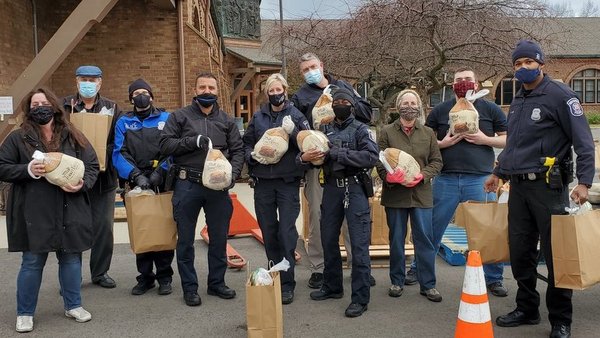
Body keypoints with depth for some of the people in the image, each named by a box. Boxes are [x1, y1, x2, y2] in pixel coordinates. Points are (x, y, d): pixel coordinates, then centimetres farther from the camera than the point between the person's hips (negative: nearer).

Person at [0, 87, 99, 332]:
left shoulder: (73, 137, 6)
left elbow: (92, 165, 6)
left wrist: (83, 184, -13)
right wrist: (28, 170, -18)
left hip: (69, 212, 3)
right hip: (33, 214, -2)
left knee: (71, 258, 12)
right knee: (32, 263, 5)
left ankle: (73, 305, 29)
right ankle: (25, 313, 20)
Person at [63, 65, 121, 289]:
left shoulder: (111, 108, 7)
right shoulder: (64, 106, 5)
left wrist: (104, 153, -14)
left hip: (103, 177, 1)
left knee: (104, 227, 6)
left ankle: (100, 272, 20)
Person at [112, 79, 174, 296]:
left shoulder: (165, 119, 6)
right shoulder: (124, 122, 10)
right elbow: (119, 154, -1)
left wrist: (160, 172, -15)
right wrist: (136, 175, -15)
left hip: (162, 184, -1)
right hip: (136, 185, 2)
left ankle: (164, 276, 14)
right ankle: (145, 276, 18)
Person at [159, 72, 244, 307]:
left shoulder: (226, 120, 11)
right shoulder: (180, 117, 3)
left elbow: (238, 150, 8)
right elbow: (165, 145, -5)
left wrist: (233, 174, -8)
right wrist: (193, 141, -17)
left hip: (218, 187, 3)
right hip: (187, 185, -2)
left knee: (219, 238, 10)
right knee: (185, 239, 6)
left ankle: (217, 283, 26)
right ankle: (189, 288, 18)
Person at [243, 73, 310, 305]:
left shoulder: (295, 116, 2)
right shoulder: (258, 118, 11)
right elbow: (246, 144, 16)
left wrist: (293, 132, -20)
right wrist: (252, 155, -5)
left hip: (288, 182, -3)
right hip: (263, 182, 4)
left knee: (287, 232, -7)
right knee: (268, 232, 10)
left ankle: (287, 284, -1)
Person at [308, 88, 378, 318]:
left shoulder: (360, 130, 1)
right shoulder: (326, 130, 13)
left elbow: (372, 156, -14)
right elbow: (316, 155, 13)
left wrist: (339, 154, -15)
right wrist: (307, 157, -11)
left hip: (355, 188, -5)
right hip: (332, 187, 5)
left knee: (358, 243, -5)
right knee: (328, 239, 13)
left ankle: (360, 298, 2)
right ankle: (332, 286, 30)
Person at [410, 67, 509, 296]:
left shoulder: (490, 110, 7)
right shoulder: (440, 111, 9)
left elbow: (508, 140, 8)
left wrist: (485, 140, -8)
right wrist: (441, 144, -7)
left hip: (480, 179, 0)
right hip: (446, 179, 1)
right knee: (432, 229, 8)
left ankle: (493, 279, 17)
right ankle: (417, 270, 23)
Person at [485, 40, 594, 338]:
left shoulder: (559, 95, -6)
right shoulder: (517, 101, 17)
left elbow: (583, 141, -12)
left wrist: (584, 181, -20)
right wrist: (498, 173, 29)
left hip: (548, 186, -7)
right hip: (518, 187, 7)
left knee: (556, 254, -1)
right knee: (520, 252, 10)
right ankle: (527, 309, 24)